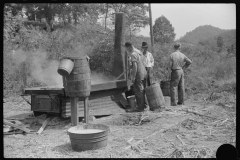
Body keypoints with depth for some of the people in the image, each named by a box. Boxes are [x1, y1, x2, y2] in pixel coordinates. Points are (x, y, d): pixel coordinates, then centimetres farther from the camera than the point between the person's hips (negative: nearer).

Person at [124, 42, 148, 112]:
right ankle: (144, 105, 25)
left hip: (139, 74, -10)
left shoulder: (133, 54, -16)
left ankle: (140, 107, 0)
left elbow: (135, 66, -22)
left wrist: (133, 76, -19)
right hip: (144, 73, 10)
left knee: (138, 91, -3)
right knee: (142, 90, 17)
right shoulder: (139, 52, 14)